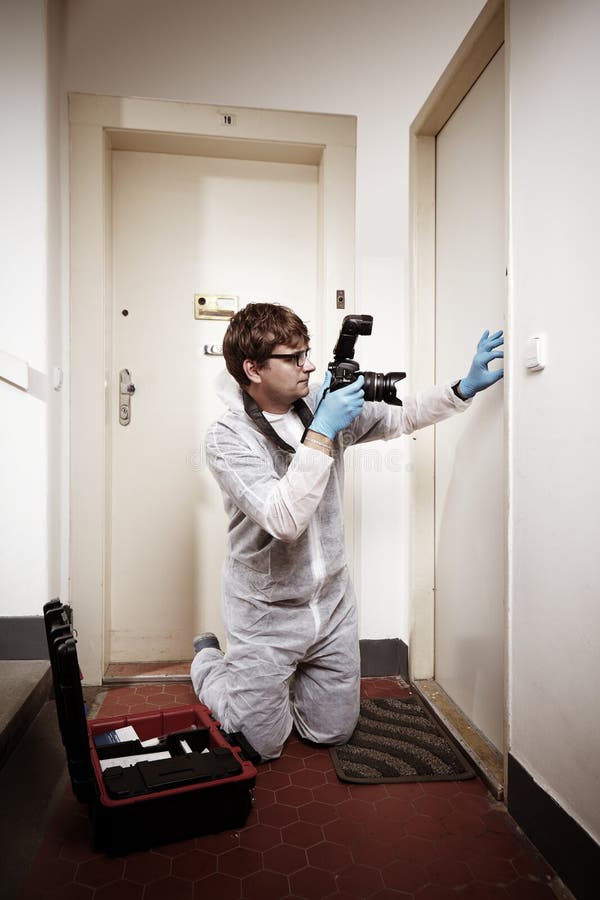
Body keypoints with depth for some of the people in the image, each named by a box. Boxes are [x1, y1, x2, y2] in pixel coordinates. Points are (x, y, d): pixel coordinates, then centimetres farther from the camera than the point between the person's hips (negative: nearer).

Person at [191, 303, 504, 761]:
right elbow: (285, 520, -32)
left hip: (332, 603, 5)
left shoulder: (324, 406, -5)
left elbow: (400, 417, 7)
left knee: (333, 732, 19)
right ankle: (208, 659, 35)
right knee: (263, 745, 12)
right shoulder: (227, 437, -20)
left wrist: (465, 387, -3)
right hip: (267, 616, -5)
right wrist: (321, 433, -31)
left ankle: (283, 679, 43)